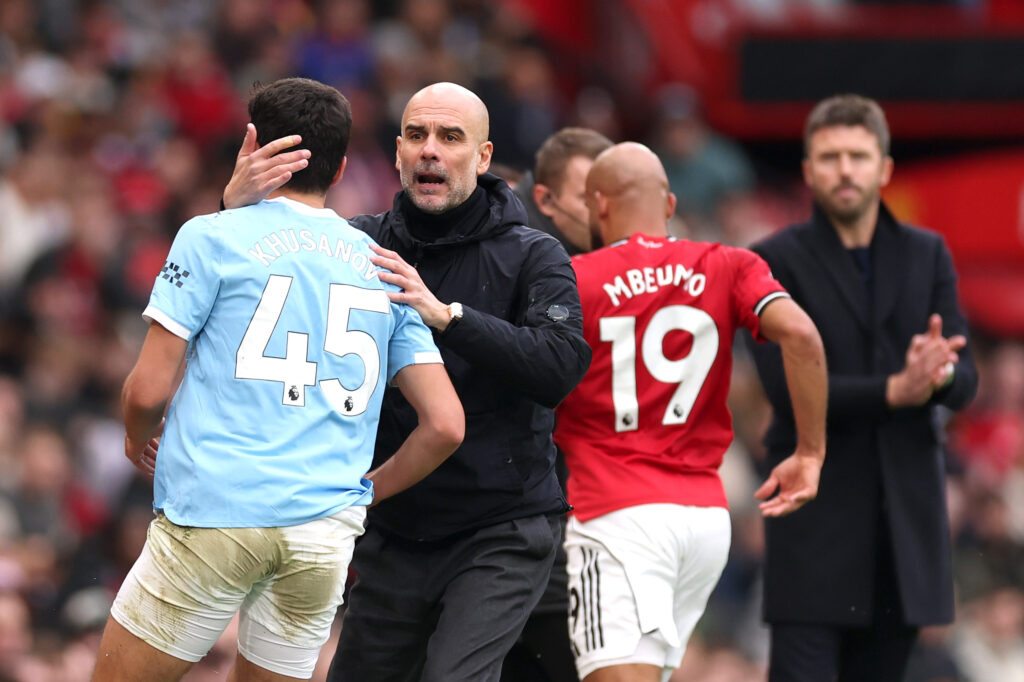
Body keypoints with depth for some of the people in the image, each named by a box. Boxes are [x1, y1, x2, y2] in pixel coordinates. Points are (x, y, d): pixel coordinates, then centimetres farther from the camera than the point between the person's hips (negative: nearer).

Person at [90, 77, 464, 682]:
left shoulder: (212, 238, 3)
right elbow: (445, 424, 9)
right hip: (329, 532, 4)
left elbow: (149, 389, 0)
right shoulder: (382, 268, 15)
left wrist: (140, 442, 22)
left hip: (216, 516, -4)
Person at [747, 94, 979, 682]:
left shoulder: (928, 255, 10)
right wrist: (893, 391, -25)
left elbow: (965, 381, 2)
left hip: (908, 515, 4)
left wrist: (938, 373, -23)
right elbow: (787, 386, -13)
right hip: (817, 513, -4)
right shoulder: (778, 260, -2)